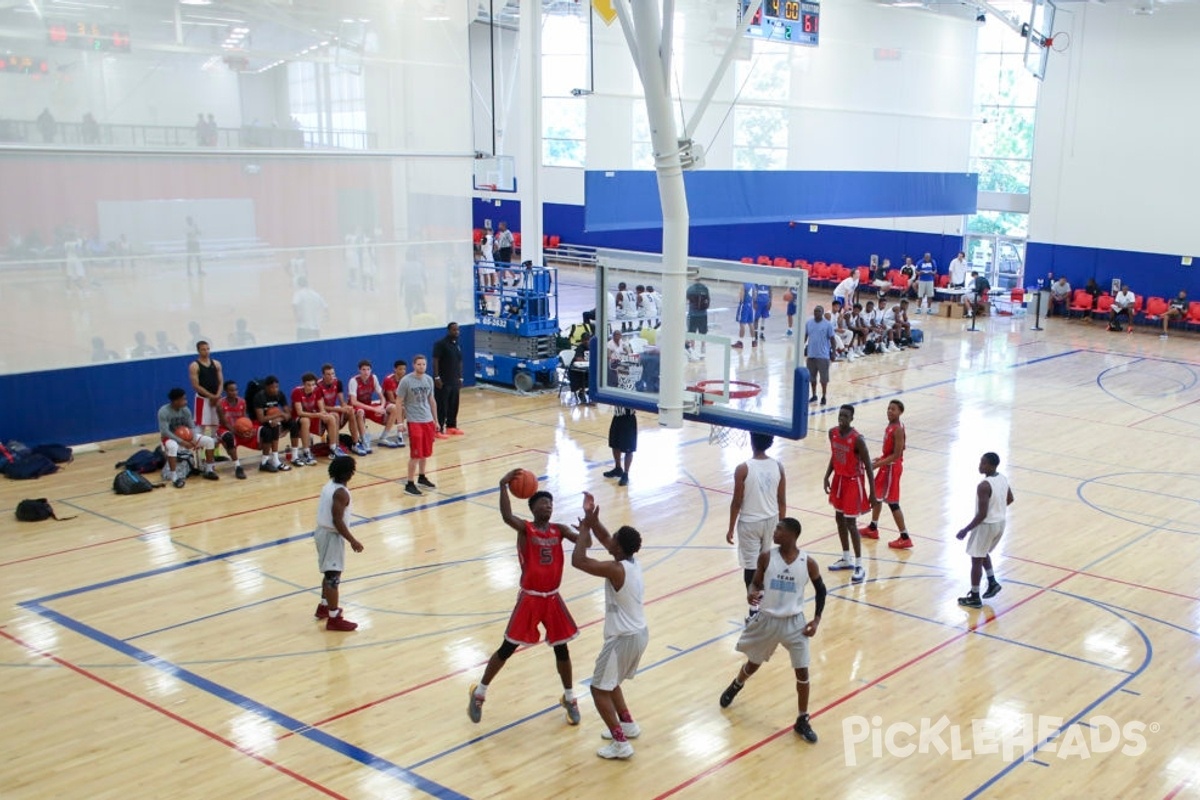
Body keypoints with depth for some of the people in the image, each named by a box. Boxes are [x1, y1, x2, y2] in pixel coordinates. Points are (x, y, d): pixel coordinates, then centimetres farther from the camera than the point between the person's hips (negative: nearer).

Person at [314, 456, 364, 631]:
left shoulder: (329, 485, 7)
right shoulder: (341, 493, -22)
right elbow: (337, 521, -25)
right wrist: (352, 541, -20)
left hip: (322, 531, 10)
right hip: (332, 536, -10)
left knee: (329, 573, 25)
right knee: (333, 577, -4)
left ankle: (324, 606, 40)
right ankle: (334, 618, 1)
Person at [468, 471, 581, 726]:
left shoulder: (559, 530, 3)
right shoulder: (525, 528, -11)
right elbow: (506, 516, -32)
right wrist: (503, 485, -40)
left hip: (553, 598, 4)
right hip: (529, 599, -4)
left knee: (561, 648, 12)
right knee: (507, 648, 4)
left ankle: (569, 699, 31)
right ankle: (478, 693, 21)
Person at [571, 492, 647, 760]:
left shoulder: (616, 569, -26)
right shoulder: (632, 560, 0)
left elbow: (577, 561, -26)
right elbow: (604, 540, 14)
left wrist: (585, 528, -16)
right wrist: (592, 519, 1)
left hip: (624, 638, -9)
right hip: (639, 633, 9)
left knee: (599, 688, 4)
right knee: (610, 682, 28)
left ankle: (620, 743, 5)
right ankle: (628, 724, 38)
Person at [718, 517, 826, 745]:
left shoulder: (808, 563, -13)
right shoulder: (766, 557, -11)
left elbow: (821, 590, 3)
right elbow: (756, 583, 0)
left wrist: (817, 619, -5)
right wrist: (751, 593, -24)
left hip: (794, 623, -1)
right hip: (767, 620, 1)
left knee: (802, 672, -1)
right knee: (754, 664, 19)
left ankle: (802, 721, 17)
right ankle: (735, 686, 53)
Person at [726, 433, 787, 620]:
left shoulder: (743, 469, -19)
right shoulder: (777, 467, -6)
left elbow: (737, 502, -13)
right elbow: (782, 501, 1)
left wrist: (731, 528, -1)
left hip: (749, 522, -5)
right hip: (770, 520, 5)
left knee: (751, 565, 4)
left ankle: (754, 609, 6)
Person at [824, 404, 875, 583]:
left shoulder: (857, 439, -24)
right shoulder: (833, 433, -3)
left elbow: (868, 466, -19)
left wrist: (872, 492, -18)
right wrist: (827, 476, 8)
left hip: (854, 482, -7)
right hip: (839, 479, 7)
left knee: (850, 523, -7)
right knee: (839, 518, 14)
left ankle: (859, 566, 2)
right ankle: (846, 559, 29)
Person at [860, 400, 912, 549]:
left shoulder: (898, 429, -24)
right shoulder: (891, 425, 4)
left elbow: (896, 455, -25)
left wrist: (877, 464, -25)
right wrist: (880, 459, 14)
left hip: (892, 467, -10)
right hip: (886, 465, 10)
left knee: (892, 502, -4)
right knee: (876, 496, 21)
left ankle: (905, 538, 3)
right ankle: (873, 529, 37)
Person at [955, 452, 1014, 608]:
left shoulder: (984, 486, -27)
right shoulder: (1003, 479, 0)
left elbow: (982, 514, -27)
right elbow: (1010, 499, 16)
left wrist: (966, 530, -19)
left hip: (987, 525, -8)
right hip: (1000, 522, 8)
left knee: (976, 559, 5)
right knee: (983, 553, 30)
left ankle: (974, 598, 12)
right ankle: (992, 582, 28)